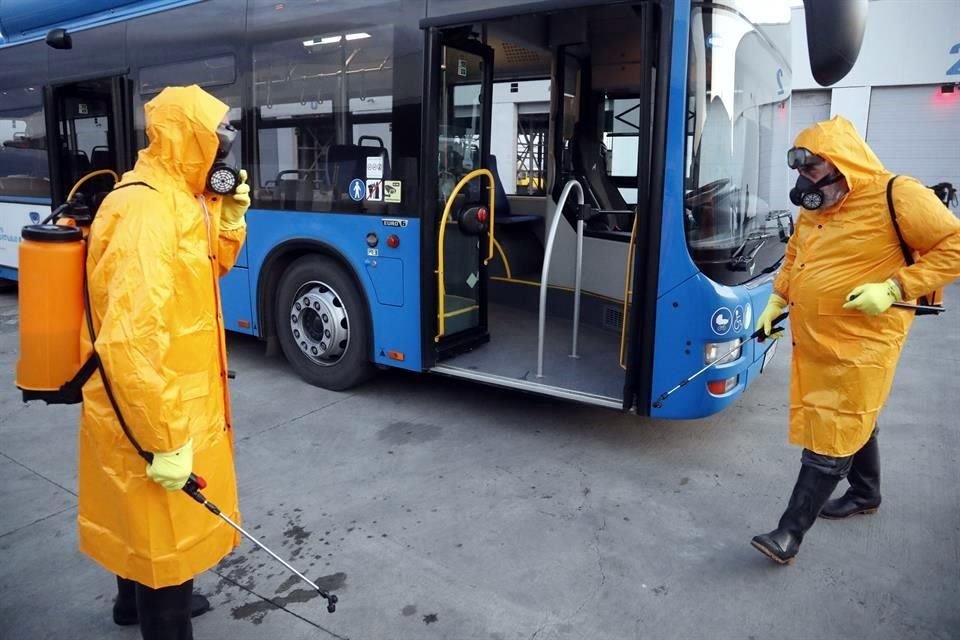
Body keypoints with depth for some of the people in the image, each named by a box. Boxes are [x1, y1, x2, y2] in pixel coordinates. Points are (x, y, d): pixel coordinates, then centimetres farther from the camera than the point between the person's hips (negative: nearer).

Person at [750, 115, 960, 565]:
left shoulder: (896, 196, -13)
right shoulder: (813, 209, 11)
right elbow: (793, 260, 23)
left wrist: (895, 288, -22)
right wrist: (776, 301, 11)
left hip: (859, 346, -8)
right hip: (812, 343, 8)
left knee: (831, 437, -3)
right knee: (853, 425, 23)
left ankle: (791, 532, 2)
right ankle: (866, 494, 44)